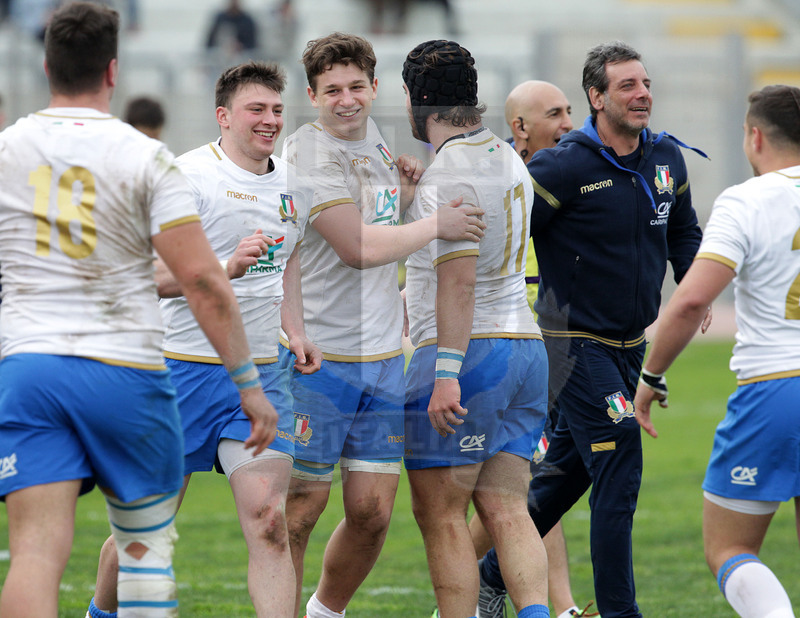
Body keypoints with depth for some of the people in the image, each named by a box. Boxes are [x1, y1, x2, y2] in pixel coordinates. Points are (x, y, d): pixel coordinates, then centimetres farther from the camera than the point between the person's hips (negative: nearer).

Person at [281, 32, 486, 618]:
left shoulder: (372, 136, 13)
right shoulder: (308, 153, -13)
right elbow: (359, 248, -21)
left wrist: (409, 189, 8)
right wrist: (436, 225, -12)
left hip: (383, 355, 7)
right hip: (319, 355, -7)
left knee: (372, 513, 5)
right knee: (302, 506, -4)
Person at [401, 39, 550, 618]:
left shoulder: (448, 172, -13)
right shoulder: (510, 161, 14)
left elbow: (459, 281, -20)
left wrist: (446, 373, -23)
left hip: (468, 351, -8)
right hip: (526, 347, 8)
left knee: (441, 513, -3)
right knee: (506, 510, 5)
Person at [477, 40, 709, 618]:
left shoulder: (667, 158, 4)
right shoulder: (564, 167, -17)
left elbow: (684, 232, 22)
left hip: (632, 346, 7)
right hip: (577, 346, -7)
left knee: (567, 476, 17)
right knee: (619, 478, -13)